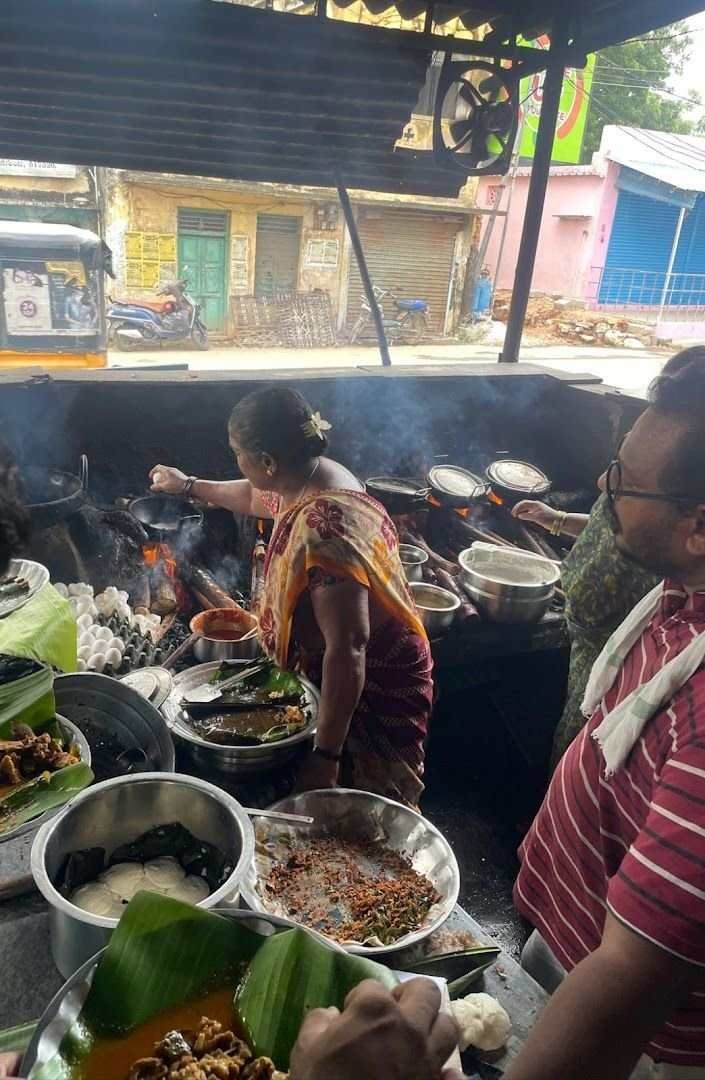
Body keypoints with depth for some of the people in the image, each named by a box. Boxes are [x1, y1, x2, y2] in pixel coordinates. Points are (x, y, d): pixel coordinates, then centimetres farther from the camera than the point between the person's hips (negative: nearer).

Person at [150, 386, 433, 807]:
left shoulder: (324, 530, -36)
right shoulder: (312, 478, -5)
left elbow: (348, 650, -35)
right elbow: (255, 498, 20)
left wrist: (326, 755, -30)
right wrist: (189, 485, 33)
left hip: (372, 690, -9)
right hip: (328, 671, 9)